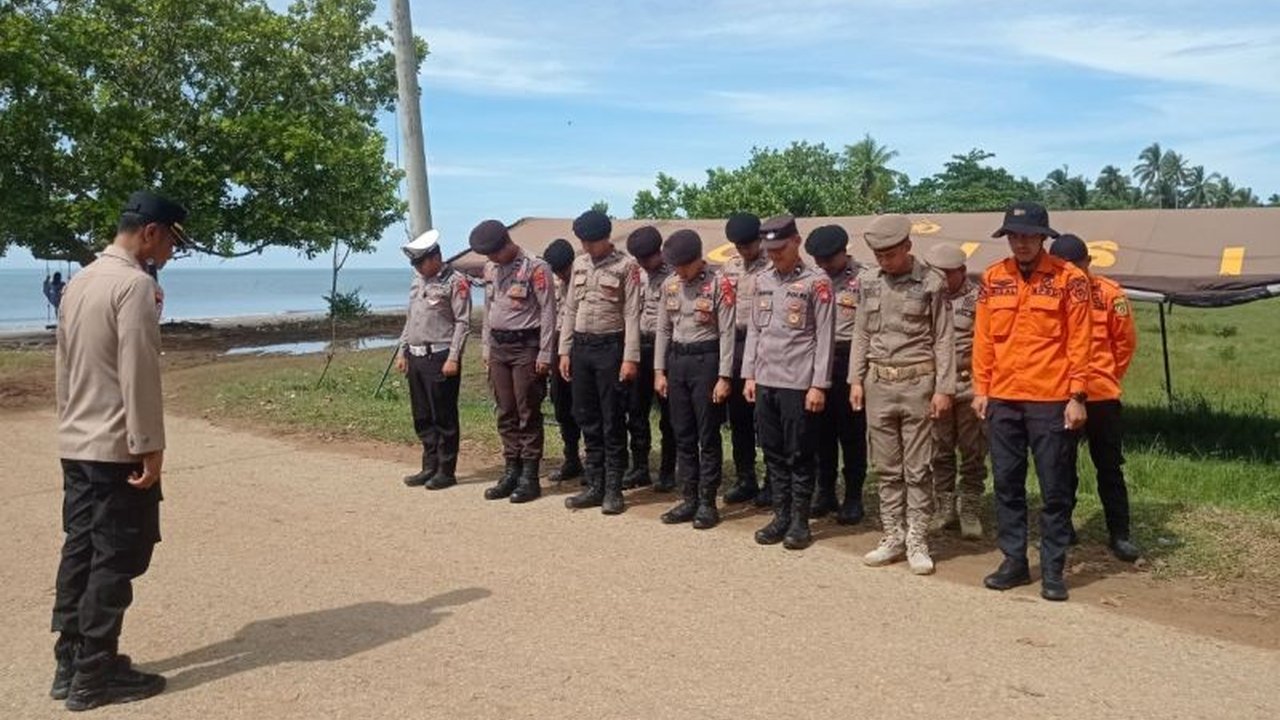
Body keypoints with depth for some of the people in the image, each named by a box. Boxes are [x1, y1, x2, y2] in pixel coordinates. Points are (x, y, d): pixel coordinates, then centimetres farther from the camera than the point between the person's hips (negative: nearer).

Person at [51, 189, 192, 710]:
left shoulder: (78, 281, 13)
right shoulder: (134, 284, -16)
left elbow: (65, 365, 17)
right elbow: (139, 375, -20)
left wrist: (72, 424, 22)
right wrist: (150, 447, -18)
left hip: (75, 445, 9)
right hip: (117, 449, -9)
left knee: (79, 552, 13)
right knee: (115, 561, -1)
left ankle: (69, 665, 21)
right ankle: (93, 676, 6)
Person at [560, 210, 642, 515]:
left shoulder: (626, 265, -7)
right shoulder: (579, 264, 10)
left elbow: (632, 314, -10)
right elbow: (570, 309, 14)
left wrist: (630, 358, -15)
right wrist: (565, 351, 9)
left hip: (610, 346, -6)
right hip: (581, 346, 6)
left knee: (612, 421, 1)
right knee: (587, 419, 10)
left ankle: (613, 489, 9)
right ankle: (595, 485, 20)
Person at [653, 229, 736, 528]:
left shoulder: (719, 284, -9)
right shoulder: (670, 285, 7)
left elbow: (727, 333, -11)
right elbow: (663, 330, 12)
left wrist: (724, 377, -14)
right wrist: (659, 371, 8)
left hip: (706, 360, -5)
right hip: (677, 360, 6)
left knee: (708, 436, 1)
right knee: (683, 435, 10)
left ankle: (708, 502, 10)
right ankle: (688, 499, 19)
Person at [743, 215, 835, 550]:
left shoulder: (817, 281, -6)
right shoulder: (762, 280, 11)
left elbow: (824, 337, -8)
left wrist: (819, 385, -12)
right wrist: (749, 375, 10)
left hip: (799, 383, -5)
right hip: (765, 382, 6)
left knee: (799, 455, 3)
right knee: (773, 453, 11)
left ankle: (800, 522, 13)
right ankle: (780, 517, 21)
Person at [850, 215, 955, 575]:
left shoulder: (931, 283, -5)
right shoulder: (867, 281, 6)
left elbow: (943, 339, -4)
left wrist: (944, 388, -7)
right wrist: (856, 379, 7)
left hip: (917, 383, -4)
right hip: (878, 382, 4)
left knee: (917, 468, 2)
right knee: (886, 468, 9)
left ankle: (917, 541, 11)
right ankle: (893, 537, 19)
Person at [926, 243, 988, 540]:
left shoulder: (978, 298, -3)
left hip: (969, 385, -3)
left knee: (973, 453, 4)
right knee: (940, 451, 10)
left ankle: (970, 511, 14)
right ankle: (944, 508, 21)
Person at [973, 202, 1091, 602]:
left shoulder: (1068, 278, -5)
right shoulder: (993, 279, 6)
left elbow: (1079, 341, -5)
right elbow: (983, 337, 8)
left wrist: (1077, 396, -8)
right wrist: (980, 389, 4)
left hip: (1051, 400, -3)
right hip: (1002, 399, 4)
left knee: (1055, 488, 4)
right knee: (1006, 483, 10)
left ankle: (1052, 569, 14)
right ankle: (1014, 560, 22)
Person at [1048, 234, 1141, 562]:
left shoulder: (1109, 293, -5)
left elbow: (1126, 341, 5)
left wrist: (1108, 375, 9)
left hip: (1101, 395, -1)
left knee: (1110, 466, 6)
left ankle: (1119, 534, 14)